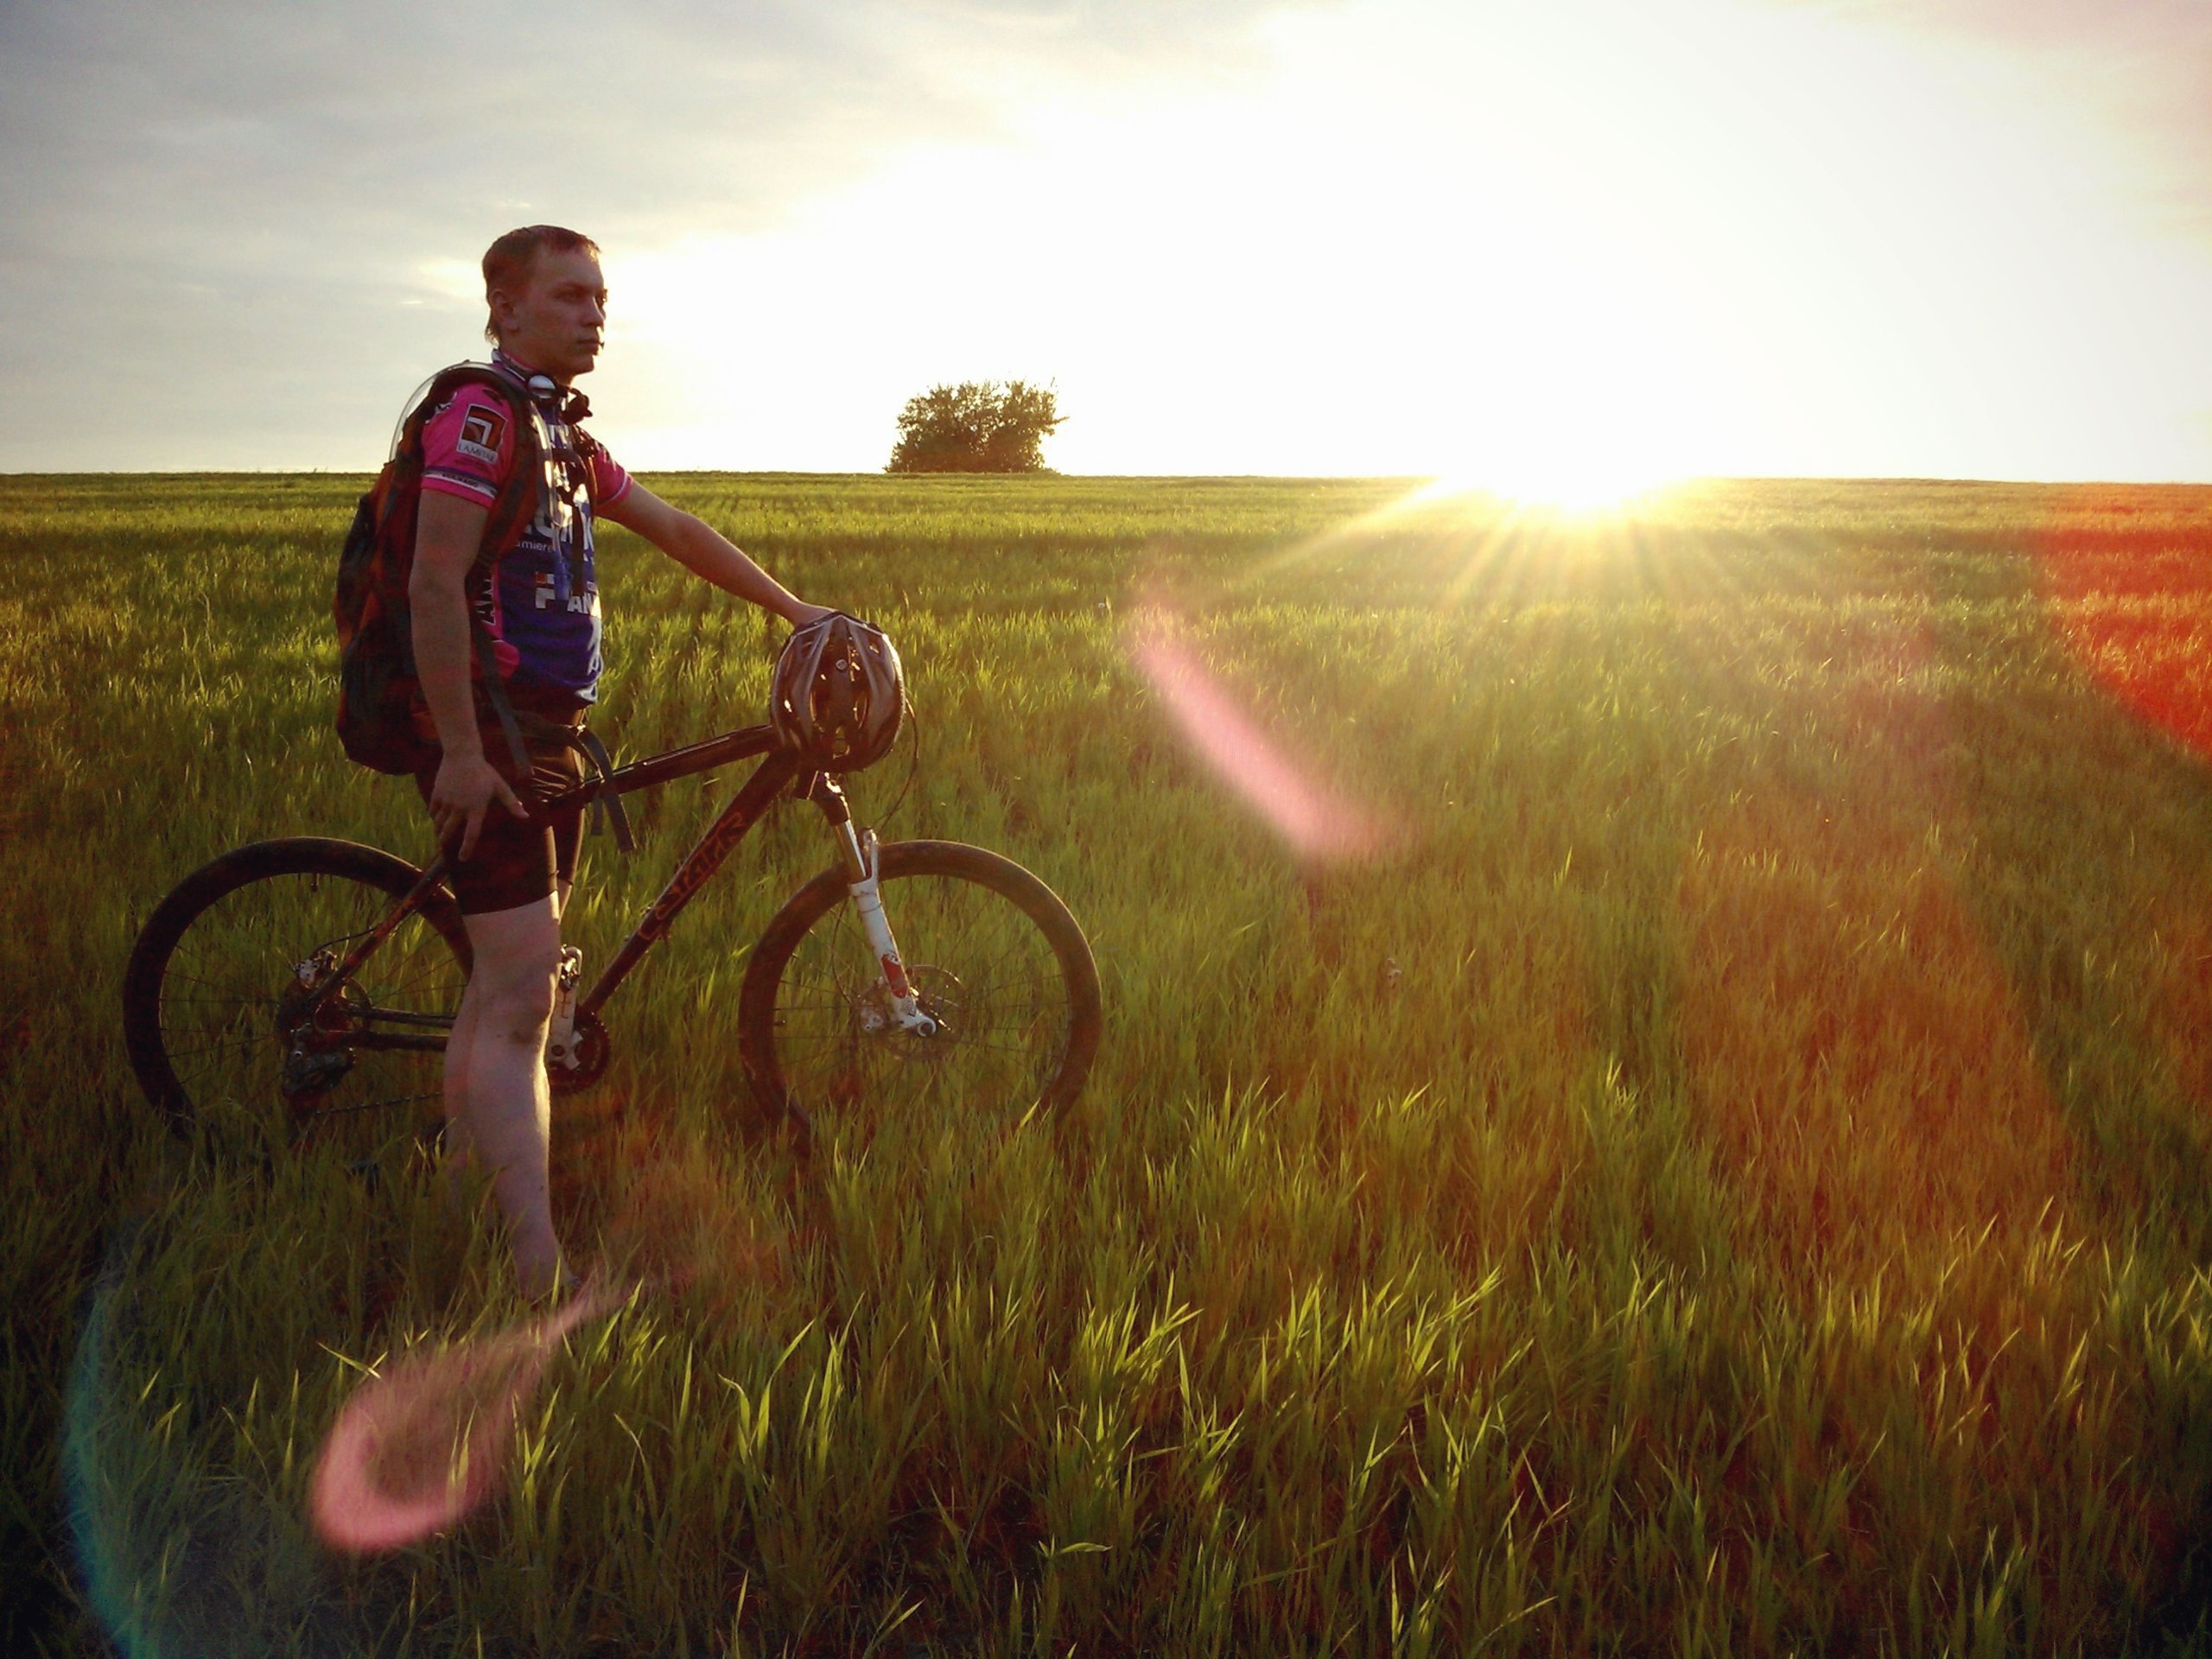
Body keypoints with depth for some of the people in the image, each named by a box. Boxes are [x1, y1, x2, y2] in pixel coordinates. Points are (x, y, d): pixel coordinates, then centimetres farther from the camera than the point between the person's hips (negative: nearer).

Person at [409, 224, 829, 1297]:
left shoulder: (564, 438, 19)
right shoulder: (478, 417, -12)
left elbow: (677, 533, 25)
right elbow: (434, 587, -20)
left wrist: (796, 611, 24)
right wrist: (462, 752, -23)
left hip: (545, 739, 10)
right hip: (488, 745, -10)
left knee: (500, 994, 16)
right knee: (522, 1005, -15)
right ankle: (543, 1274, -18)